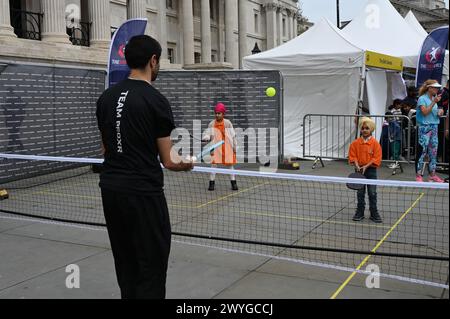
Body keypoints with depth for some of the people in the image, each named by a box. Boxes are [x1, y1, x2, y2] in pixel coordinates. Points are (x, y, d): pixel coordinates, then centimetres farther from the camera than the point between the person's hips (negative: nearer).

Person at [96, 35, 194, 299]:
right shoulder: (156, 100, -12)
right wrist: (186, 165, 12)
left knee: (126, 263, 18)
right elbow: (168, 161, -9)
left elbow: (106, 148, 13)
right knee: (152, 267, 3)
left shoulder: (106, 97, 7)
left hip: (110, 187, 7)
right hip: (144, 192, -7)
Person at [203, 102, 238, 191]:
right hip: (216, 148, 0)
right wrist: (206, 138, -22)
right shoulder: (212, 124, 1)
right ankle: (212, 183, 6)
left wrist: (234, 148, 4)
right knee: (214, 164, -3)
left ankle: (233, 183, 16)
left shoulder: (227, 123, -1)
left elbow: (233, 136, 4)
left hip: (227, 148, 0)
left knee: (230, 165, 7)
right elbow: (207, 134, 2)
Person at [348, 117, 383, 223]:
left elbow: (376, 158, -10)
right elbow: (353, 156, -2)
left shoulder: (375, 143, -7)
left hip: (371, 170, -2)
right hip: (359, 170, 2)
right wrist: (357, 166, -18)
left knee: (372, 193, 3)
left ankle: (374, 214, 13)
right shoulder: (356, 143, -1)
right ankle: (360, 213, 21)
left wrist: (366, 166, -18)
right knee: (360, 193, 11)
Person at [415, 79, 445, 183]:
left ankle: (432, 174, 14)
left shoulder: (434, 98, 15)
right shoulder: (422, 99, -6)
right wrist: (434, 102, -19)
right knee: (423, 151, -7)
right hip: (425, 127, -7)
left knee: (434, 151, 7)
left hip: (434, 127, 7)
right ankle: (419, 175, -2)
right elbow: (425, 112, -17)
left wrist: (439, 112, 4)